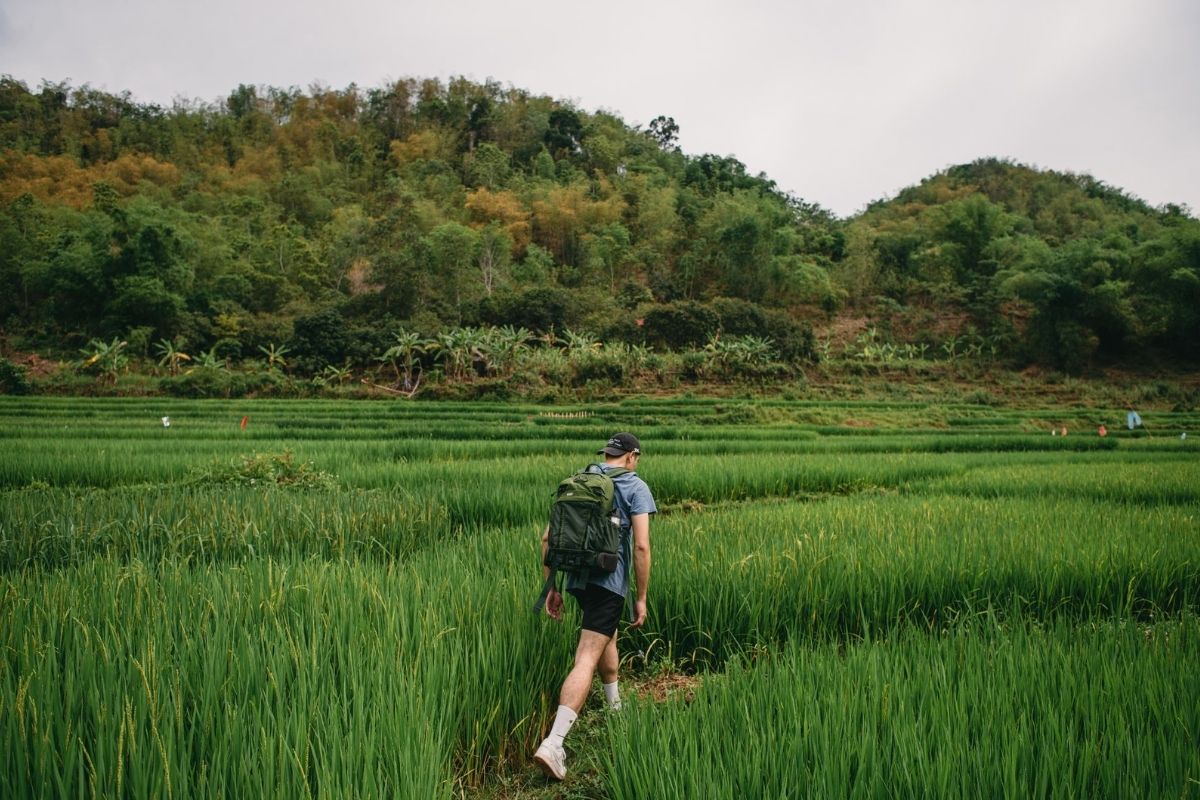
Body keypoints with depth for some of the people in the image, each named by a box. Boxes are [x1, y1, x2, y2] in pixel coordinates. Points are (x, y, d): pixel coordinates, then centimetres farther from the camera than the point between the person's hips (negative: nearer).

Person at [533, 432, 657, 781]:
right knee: (585, 661, -9)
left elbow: (548, 538, 8)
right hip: (610, 582, -6)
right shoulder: (635, 487, -2)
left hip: (577, 579, 6)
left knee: (608, 637, 29)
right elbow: (641, 546, -12)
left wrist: (551, 587, 13)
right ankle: (552, 744, -18)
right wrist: (641, 598, -5)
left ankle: (616, 709, 46)